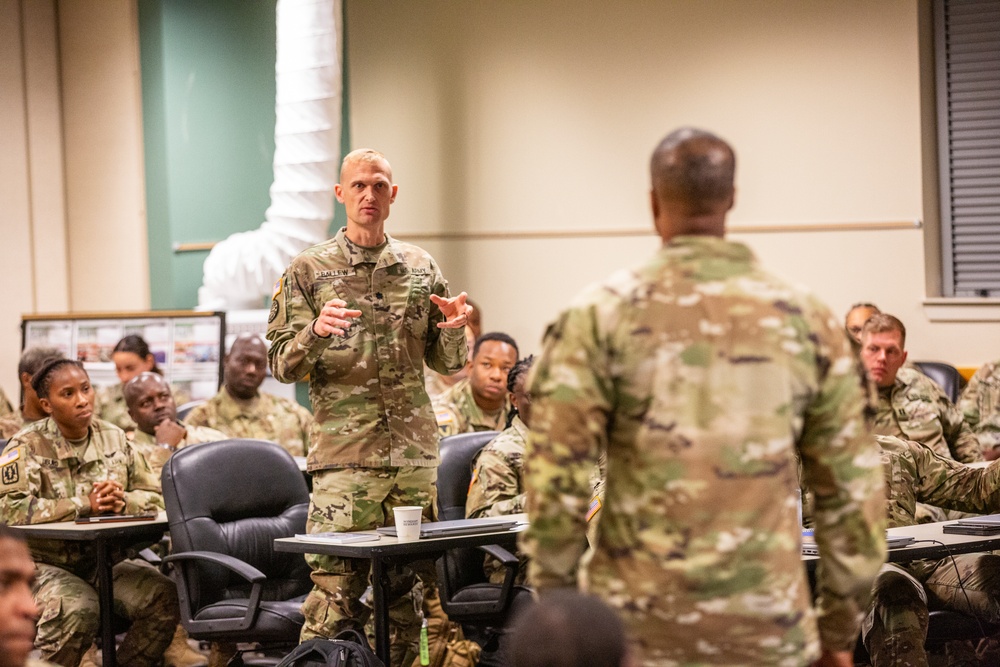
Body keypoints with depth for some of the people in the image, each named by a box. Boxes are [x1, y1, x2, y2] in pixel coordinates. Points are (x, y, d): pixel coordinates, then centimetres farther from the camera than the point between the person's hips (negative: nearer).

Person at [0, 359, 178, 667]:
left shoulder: (114, 439, 10)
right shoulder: (26, 446, -4)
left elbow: (154, 497, 7)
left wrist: (122, 502, -16)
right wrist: (85, 505, -23)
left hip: (106, 560, 5)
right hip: (46, 563, -5)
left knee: (164, 596, -20)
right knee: (77, 611, -34)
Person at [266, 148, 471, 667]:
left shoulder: (421, 268, 12)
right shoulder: (308, 271, 3)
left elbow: (448, 363, 16)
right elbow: (282, 366, 0)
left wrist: (455, 329, -6)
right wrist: (315, 332, -20)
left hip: (415, 454, 4)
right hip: (344, 457, -3)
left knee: (405, 588, 8)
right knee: (334, 590, -9)